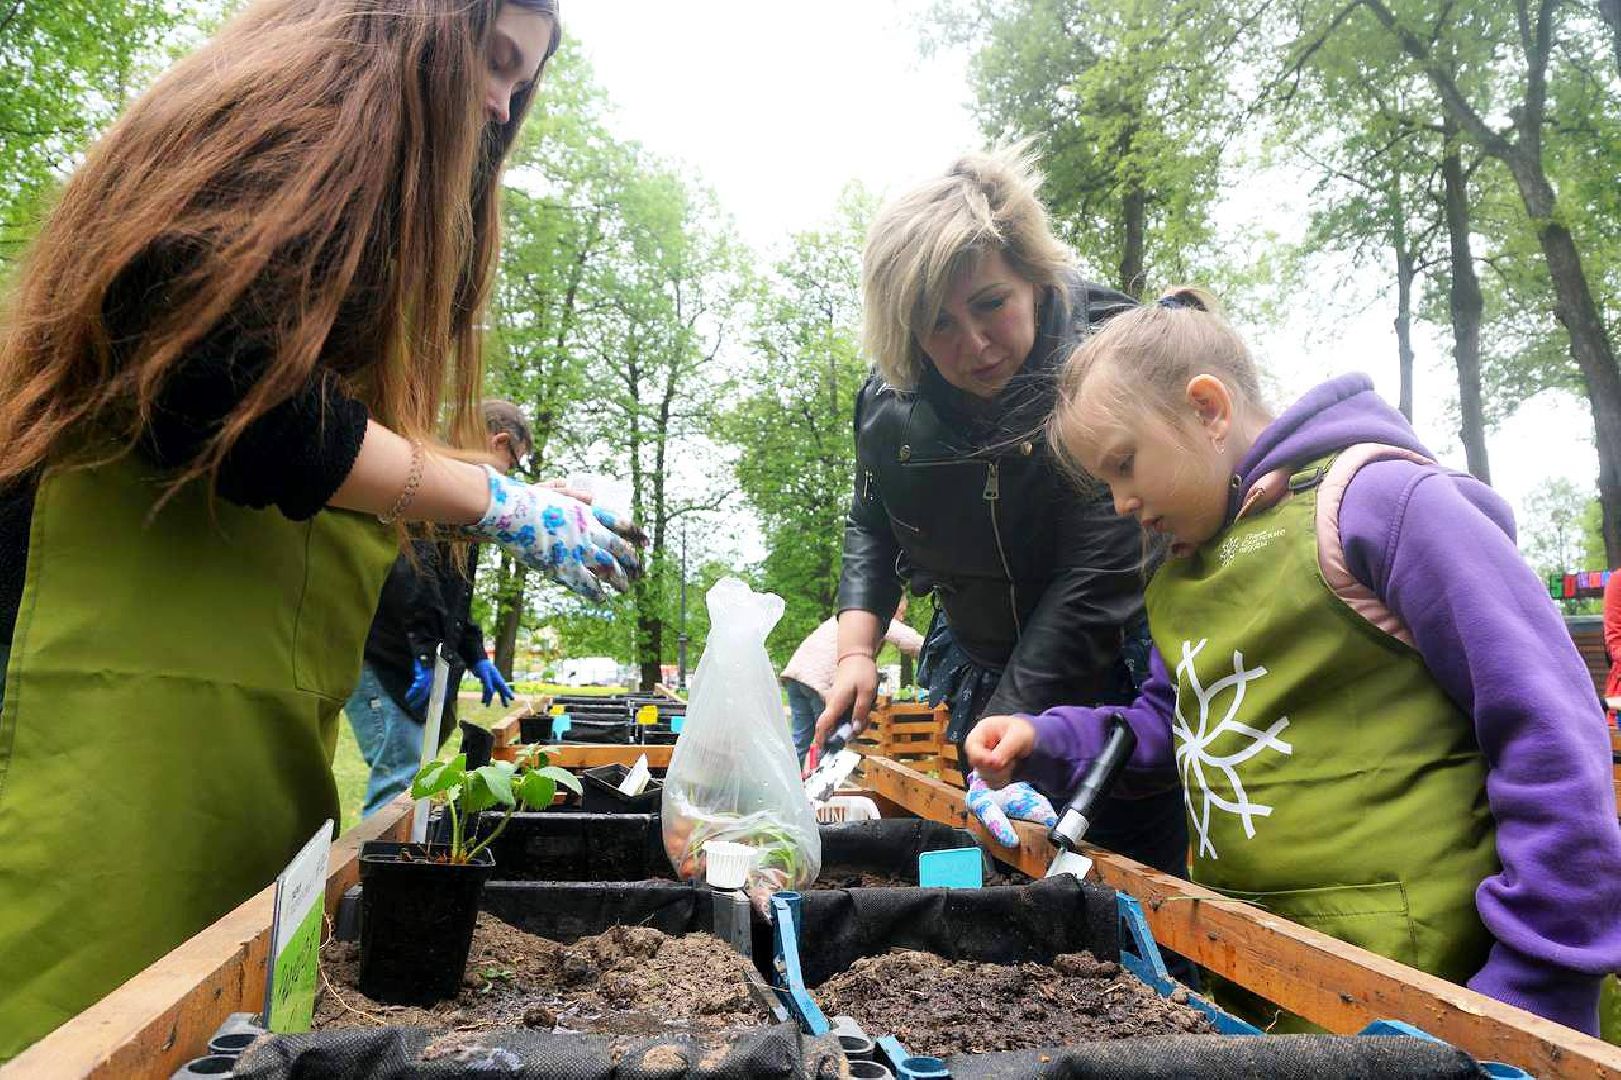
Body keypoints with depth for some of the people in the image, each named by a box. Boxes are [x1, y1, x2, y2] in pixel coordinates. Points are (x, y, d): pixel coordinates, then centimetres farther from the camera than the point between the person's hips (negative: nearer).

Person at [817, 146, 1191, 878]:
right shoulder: (890, 402, -8)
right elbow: (871, 525, 10)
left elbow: (1095, 584, -27)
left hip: (1112, 677, -4)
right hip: (975, 674, 5)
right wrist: (856, 649, -4)